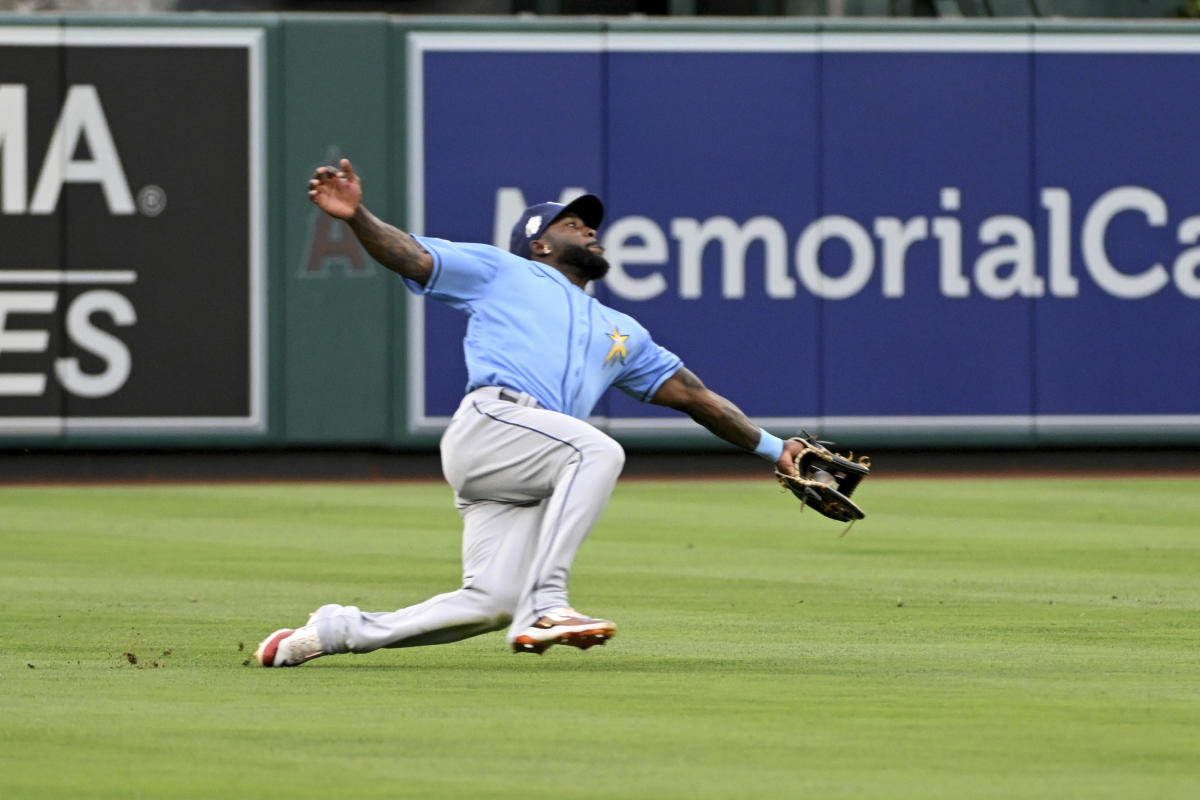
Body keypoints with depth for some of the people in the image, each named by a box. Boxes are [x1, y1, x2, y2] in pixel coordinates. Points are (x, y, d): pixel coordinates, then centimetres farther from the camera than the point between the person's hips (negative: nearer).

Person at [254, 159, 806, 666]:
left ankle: (341, 629, 0)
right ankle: (544, 602, -36)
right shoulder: (501, 271, 21)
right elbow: (409, 256, 11)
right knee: (598, 450, -30)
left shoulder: (620, 332, 36)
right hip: (490, 422, -6)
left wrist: (773, 449, 28)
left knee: (491, 603, -12)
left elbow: (691, 393, 35)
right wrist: (357, 217, -9)